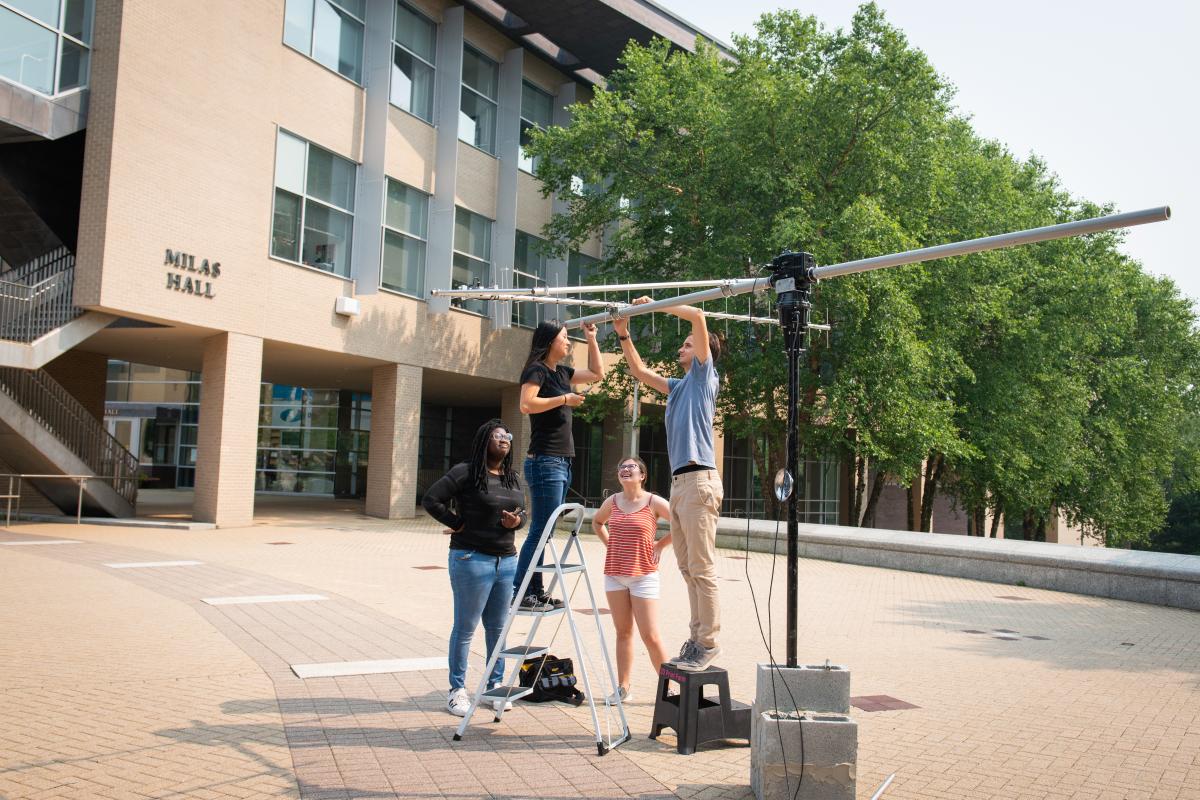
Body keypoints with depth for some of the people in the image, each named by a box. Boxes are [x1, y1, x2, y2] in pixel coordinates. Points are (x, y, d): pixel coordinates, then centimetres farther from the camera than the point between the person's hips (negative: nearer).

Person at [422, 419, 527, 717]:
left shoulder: (513, 477, 12)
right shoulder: (465, 473, -10)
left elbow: (522, 511, 21)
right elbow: (431, 499, -12)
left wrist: (517, 521, -2)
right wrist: (458, 523, -11)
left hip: (507, 559, 7)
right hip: (472, 559, -6)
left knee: (498, 628, 13)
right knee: (465, 628, 3)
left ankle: (495, 685, 26)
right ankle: (457, 690, 15)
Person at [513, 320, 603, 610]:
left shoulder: (561, 372, 17)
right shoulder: (536, 369, -7)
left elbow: (596, 373, 29)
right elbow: (526, 404, -22)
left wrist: (591, 339, 23)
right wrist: (564, 399, -16)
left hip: (561, 462, 9)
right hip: (545, 462, -9)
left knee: (543, 531, 10)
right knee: (540, 530, -9)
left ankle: (535, 591, 14)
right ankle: (518, 592, -6)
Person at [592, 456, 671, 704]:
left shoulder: (654, 502, -7)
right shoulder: (612, 501, 6)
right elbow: (597, 522, 25)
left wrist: (661, 545, -4)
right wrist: (610, 543, 12)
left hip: (643, 576, -4)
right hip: (614, 574, 4)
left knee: (651, 636, -5)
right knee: (623, 632, 11)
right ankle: (623, 688, 17)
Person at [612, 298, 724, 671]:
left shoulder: (705, 375, 3)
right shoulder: (679, 386, 24)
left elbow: (698, 317, -6)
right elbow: (640, 371, 35)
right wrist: (623, 335, 28)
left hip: (698, 479, -9)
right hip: (678, 482, 9)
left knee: (702, 568, -8)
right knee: (688, 568, 9)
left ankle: (708, 642, -5)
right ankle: (697, 639, 14)